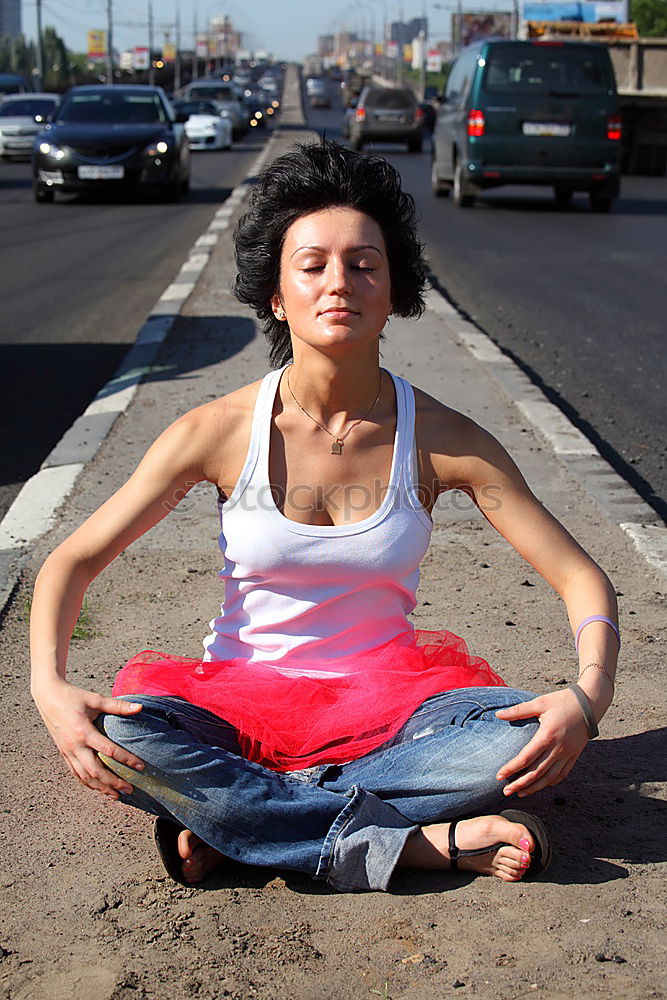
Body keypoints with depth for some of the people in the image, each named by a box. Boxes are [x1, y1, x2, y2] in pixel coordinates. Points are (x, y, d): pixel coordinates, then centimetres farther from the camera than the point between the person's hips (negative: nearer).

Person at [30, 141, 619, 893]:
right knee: (120, 736, -32)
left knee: (528, 736, -28)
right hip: (240, 703, 0)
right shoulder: (221, 432, -9)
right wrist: (49, 688, -23)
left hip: (384, 704, 1)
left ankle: (231, 823, -22)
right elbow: (72, 560, -4)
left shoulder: (442, 440, -7)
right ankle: (426, 843, -27)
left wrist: (588, 698, -25)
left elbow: (581, 578, -5)